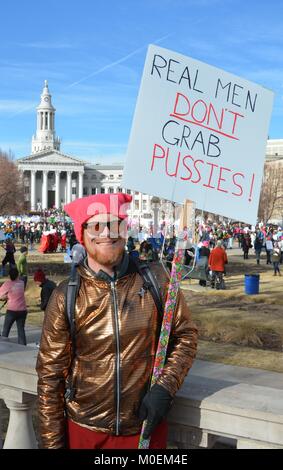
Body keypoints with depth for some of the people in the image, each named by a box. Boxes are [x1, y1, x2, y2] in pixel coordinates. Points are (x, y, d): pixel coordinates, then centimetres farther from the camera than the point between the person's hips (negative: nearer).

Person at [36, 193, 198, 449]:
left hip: (145, 429, 0)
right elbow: (50, 375, -4)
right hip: (83, 430, 0)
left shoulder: (155, 278, -7)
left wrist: (164, 389, -11)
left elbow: (185, 334, 2)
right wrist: (53, 443, -2)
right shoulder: (65, 296, -8)